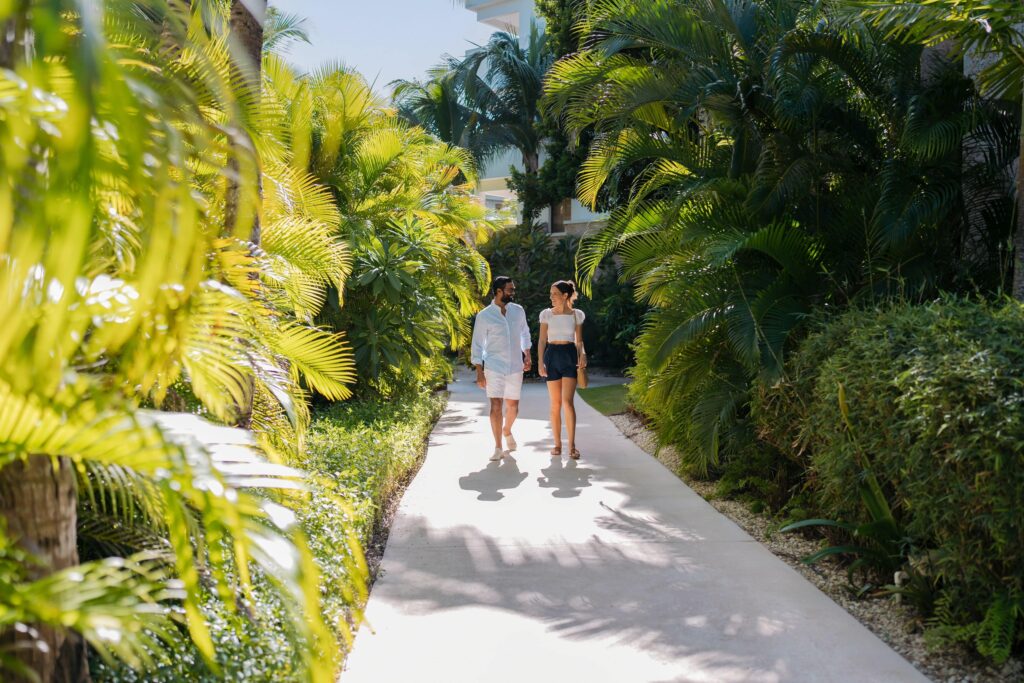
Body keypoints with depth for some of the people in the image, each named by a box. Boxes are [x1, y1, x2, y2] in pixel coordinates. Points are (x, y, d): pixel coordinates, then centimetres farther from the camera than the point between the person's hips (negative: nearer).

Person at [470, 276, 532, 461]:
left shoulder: (518, 311, 5)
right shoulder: (484, 316, -6)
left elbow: (525, 333, 20)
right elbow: (477, 345, -3)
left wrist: (527, 356, 11)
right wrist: (479, 372, -7)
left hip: (515, 367, 4)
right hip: (494, 367, -3)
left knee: (513, 406, 11)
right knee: (496, 406, -8)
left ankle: (507, 431, 42)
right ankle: (498, 448, 1)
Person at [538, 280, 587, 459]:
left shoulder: (577, 315, 3)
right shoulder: (547, 314, 3)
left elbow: (579, 341, 8)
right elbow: (542, 340, 4)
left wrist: (583, 354, -12)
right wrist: (540, 362, -6)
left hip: (570, 356, -1)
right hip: (552, 356, 1)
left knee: (567, 401, -13)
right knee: (555, 404, 3)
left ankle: (572, 445, -10)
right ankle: (557, 444, 12)